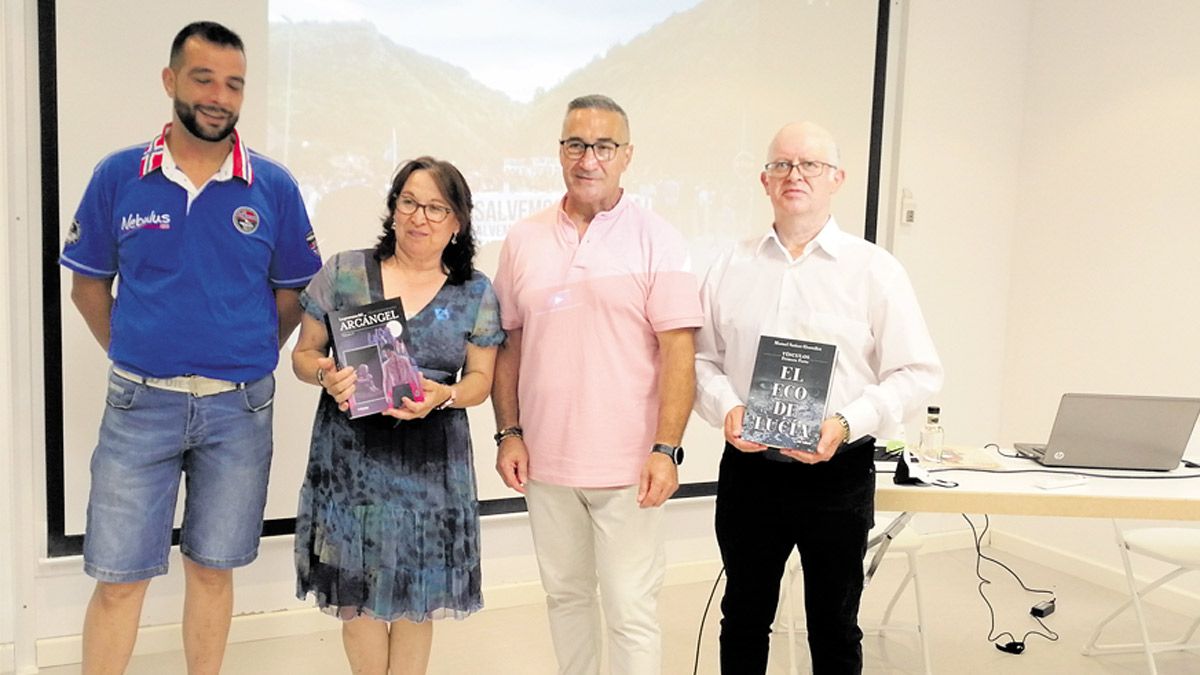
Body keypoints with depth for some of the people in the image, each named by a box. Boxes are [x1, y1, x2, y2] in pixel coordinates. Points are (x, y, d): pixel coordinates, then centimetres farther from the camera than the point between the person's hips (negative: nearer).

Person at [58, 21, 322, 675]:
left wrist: (249, 362, 3)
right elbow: (88, 283, 8)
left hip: (239, 407, 0)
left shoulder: (273, 186, -3)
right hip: (141, 402, 0)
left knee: (212, 567, 14)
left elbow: (293, 290, 6)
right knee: (118, 578, 6)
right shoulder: (118, 176, -1)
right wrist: (129, 354, 4)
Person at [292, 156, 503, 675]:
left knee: (418, 592, 9)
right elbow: (304, 353, 6)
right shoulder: (343, 273, 1)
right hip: (351, 453, 0)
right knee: (357, 589, 7)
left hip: (431, 460, 1)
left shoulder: (476, 294, 3)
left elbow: (480, 377, 6)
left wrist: (445, 396, -15)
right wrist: (324, 375, -16)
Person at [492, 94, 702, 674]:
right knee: (565, 594, 18)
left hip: (627, 467, -4)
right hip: (545, 460, 4)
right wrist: (509, 432, 4)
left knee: (631, 613, 1)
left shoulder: (655, 241, -5)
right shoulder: (524, 240, 6)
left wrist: (666, 449, -15)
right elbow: (509, 343, 10)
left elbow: (677, 352, -9)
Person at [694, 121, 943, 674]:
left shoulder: (875, 270, -3)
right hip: (748, 470, 2)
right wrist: (727, 410, -13)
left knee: (834, 628, 13)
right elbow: (701, 358, 7)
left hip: (838, 476, -2)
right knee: (744, 618, 17)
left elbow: (917, 373, -5)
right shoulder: (730, 268, 5)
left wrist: (847, 423, -18)